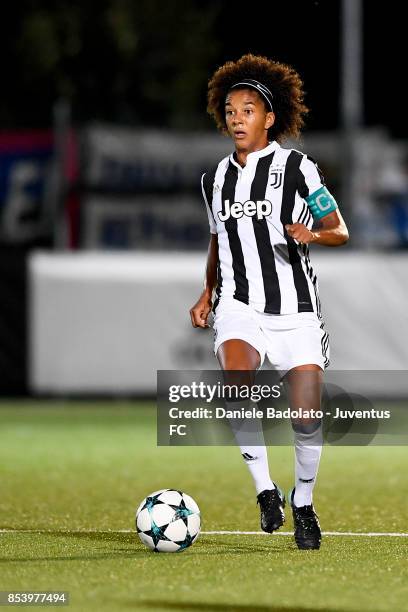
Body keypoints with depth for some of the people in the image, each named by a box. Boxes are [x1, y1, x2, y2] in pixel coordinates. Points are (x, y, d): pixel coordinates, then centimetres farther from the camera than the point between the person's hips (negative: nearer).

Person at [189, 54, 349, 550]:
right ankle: (265, 490, -15)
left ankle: (303, 502, 21)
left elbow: (340, 232, 0)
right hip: (239, 306, 2)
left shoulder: (298, 169, -3)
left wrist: (312, 235, -21)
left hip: (295, 309, -2)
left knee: (307, 416, -5)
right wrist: (207, 295, 13)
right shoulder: (215, 180, 10)